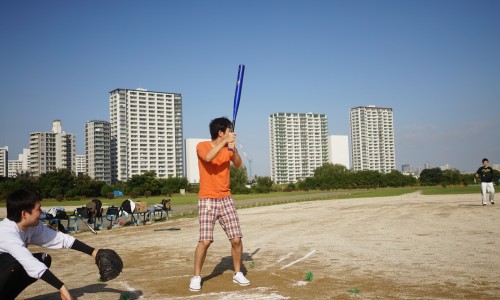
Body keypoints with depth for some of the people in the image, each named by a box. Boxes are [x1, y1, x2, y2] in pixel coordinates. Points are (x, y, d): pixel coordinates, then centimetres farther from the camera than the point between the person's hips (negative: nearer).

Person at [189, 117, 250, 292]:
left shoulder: (227, 148, 9)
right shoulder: (202, 146, -5)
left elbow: (238, 164, -5)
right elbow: (208, 157, -27)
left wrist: (233, 148, -20)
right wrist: (225, 142, -25)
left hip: (226, 200, 5)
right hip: (207, 200, -4)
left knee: (236, 239, -1)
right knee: (205, 241, -12)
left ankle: (237, 273, 17)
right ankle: (196, 277, 4)